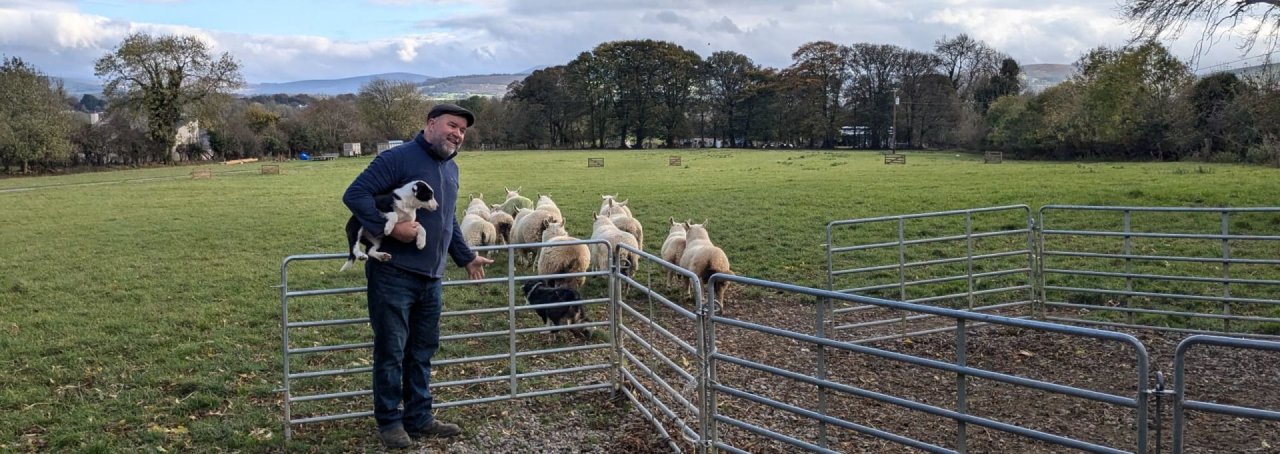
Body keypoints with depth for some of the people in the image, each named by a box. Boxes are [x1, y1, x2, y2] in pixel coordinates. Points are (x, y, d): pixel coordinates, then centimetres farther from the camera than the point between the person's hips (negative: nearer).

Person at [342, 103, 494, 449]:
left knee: (422, 352, 14)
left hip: (431, 278, 8)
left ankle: (419, 418, 24)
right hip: (393, 275, -7)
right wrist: (391, 226, -25)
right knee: (391, 352, 2)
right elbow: (355, 195, -16)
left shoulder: (451, 169, 16)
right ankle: (389, 421, 15)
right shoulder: (398, 158, -11)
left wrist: (466, 257, 27)